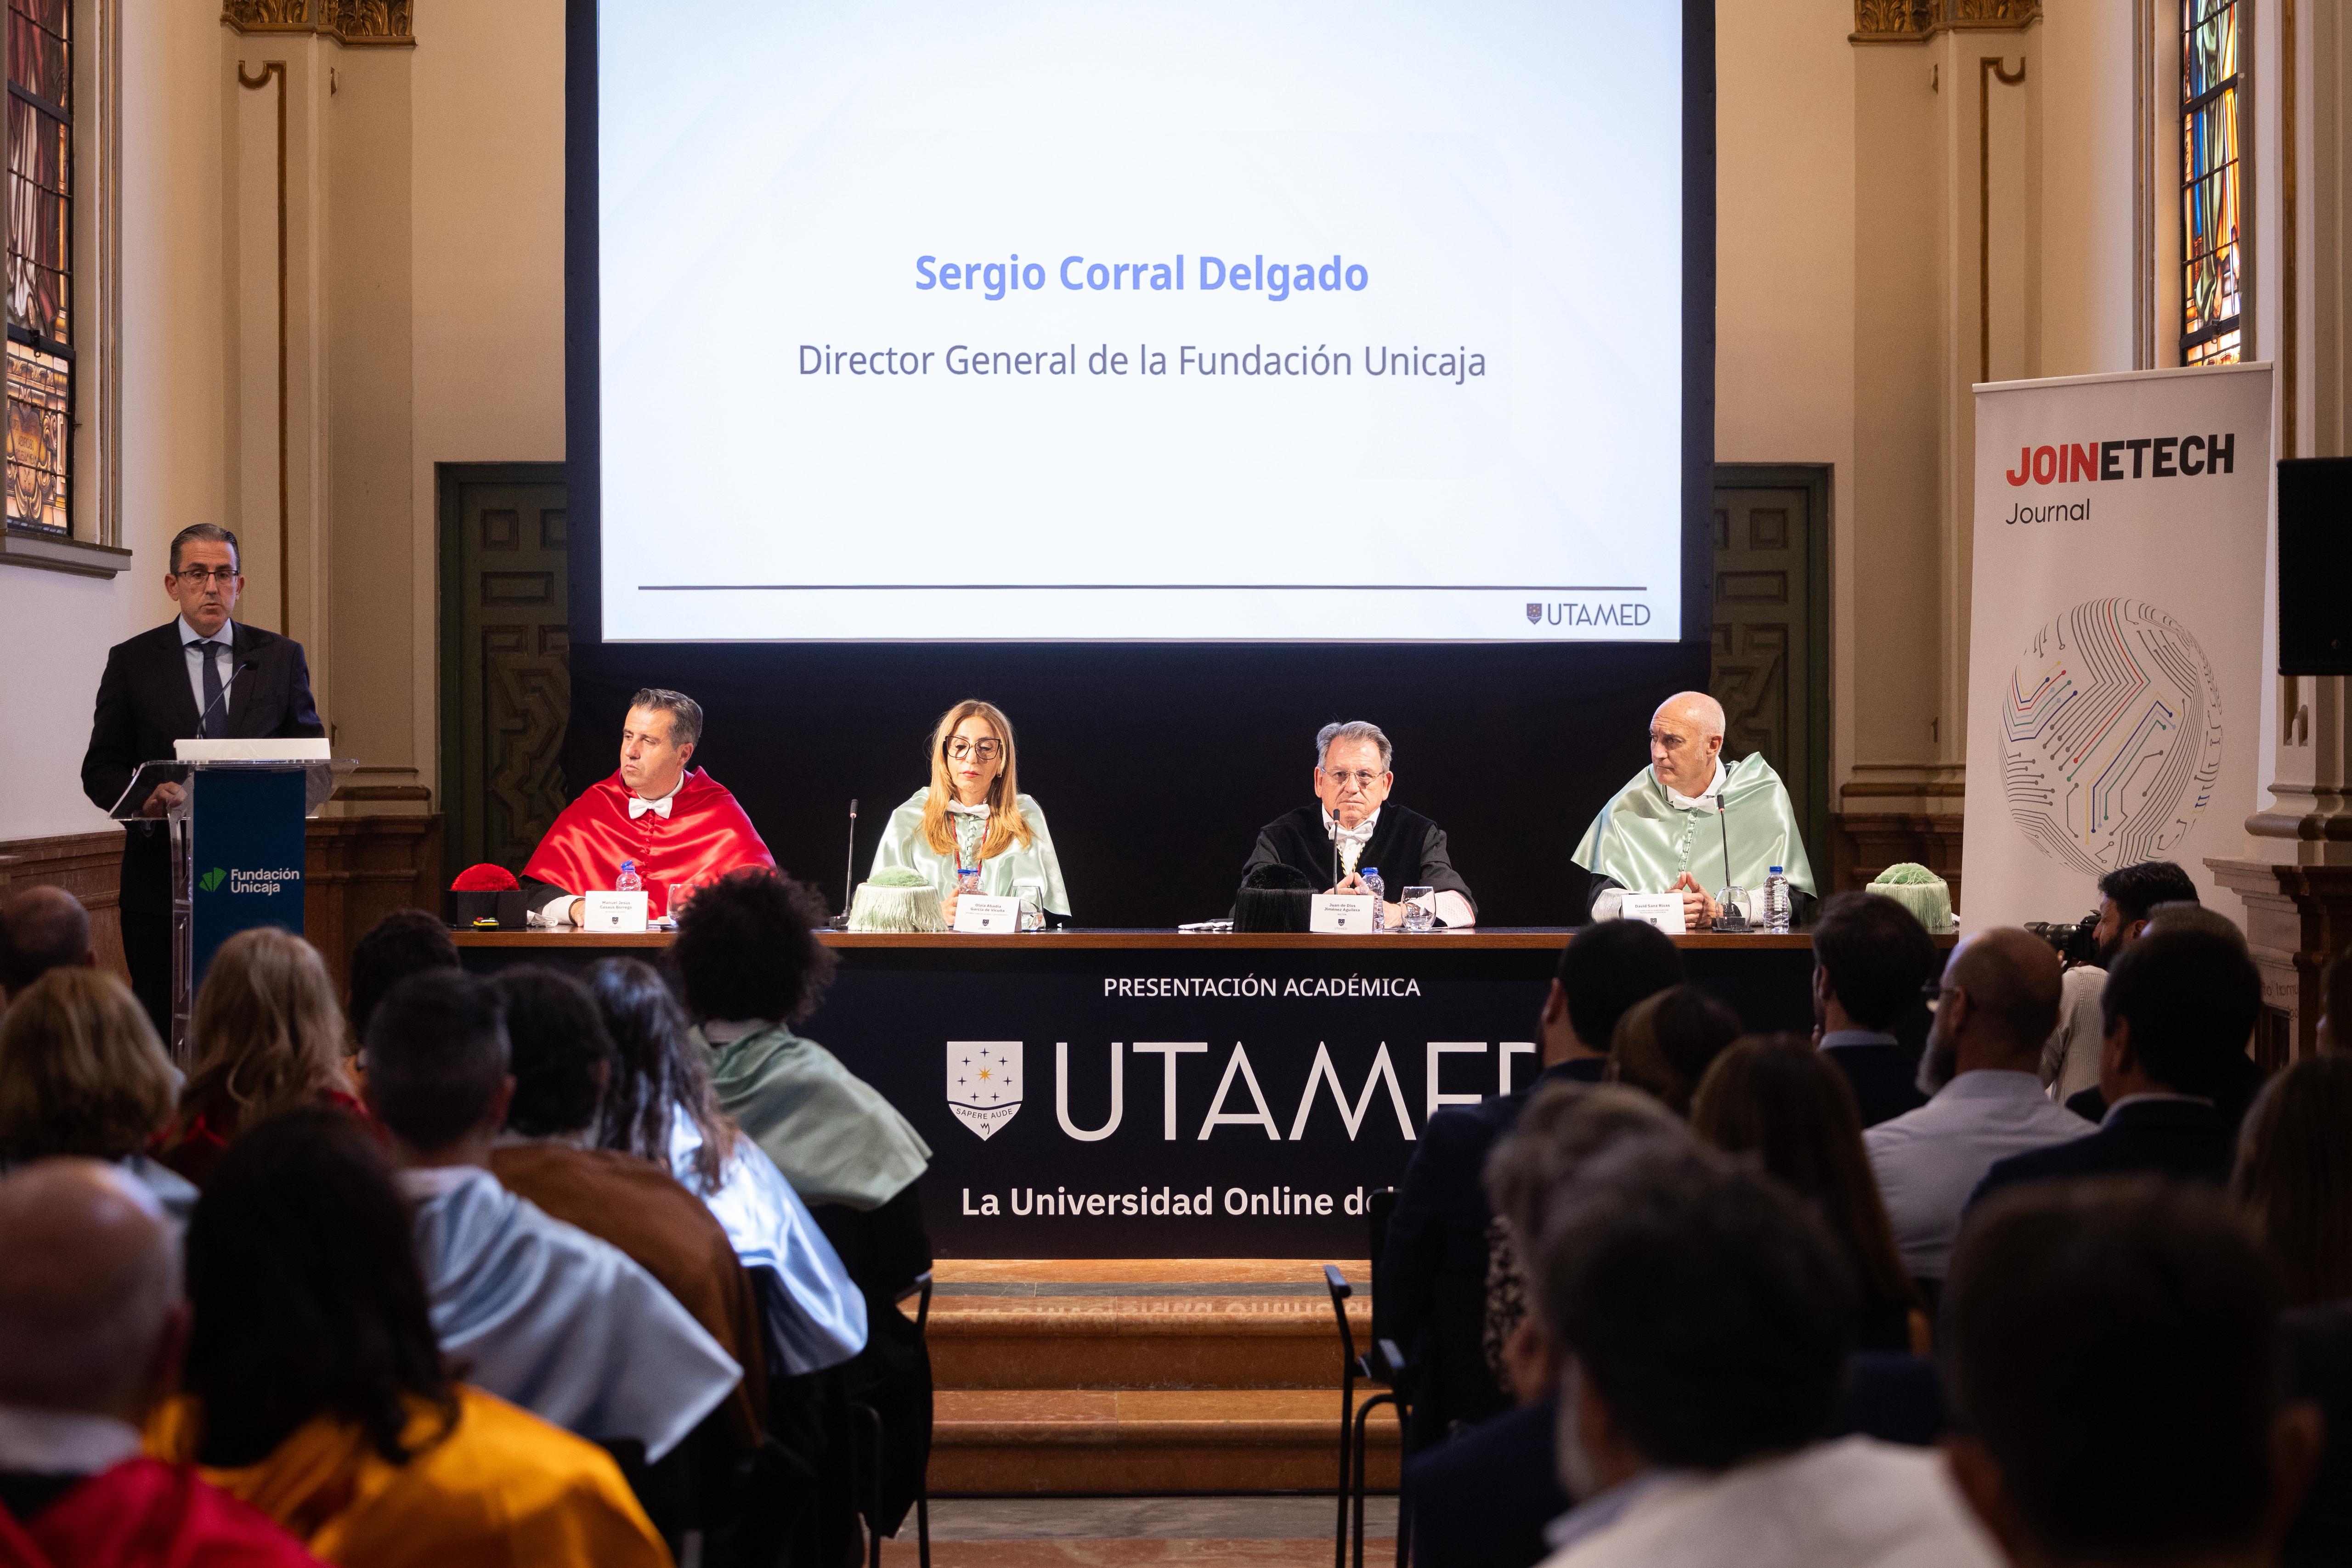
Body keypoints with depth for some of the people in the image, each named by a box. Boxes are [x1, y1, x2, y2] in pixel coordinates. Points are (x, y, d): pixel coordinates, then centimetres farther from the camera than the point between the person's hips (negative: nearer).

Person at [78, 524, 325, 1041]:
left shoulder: (282, 657, 9)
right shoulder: (132, 661, 6)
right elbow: (100, 769, 6)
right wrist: (145, 800, -16)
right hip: (162, 877, 0)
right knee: (161, 1024, 1)